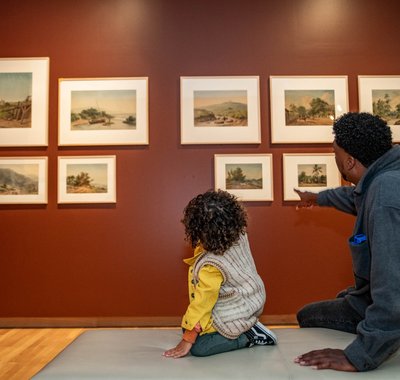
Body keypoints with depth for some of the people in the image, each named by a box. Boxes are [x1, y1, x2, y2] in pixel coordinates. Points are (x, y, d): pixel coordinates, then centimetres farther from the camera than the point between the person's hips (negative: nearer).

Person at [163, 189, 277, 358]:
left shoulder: (209, 266, -34)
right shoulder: (239, 235, -18)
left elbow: (201, 305, -24)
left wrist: (186, 341, -13)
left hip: (237, 315, -8)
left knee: (198, 348, -3)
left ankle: (248, 337, 0)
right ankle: (249, 327, 12)